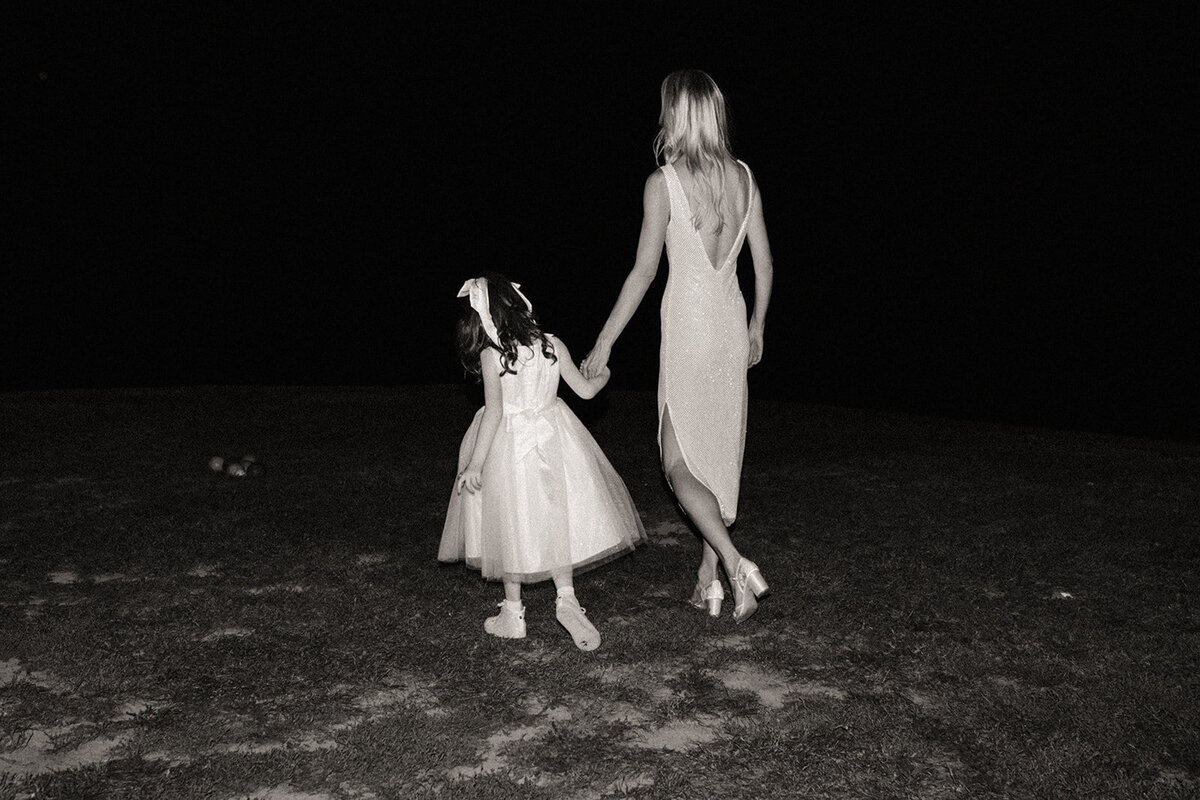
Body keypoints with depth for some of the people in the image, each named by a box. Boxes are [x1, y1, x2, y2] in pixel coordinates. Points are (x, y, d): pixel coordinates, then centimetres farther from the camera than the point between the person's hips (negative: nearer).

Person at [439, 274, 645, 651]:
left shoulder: (491, 355, -13)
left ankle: (513, 613, 19)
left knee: (511, 526, 9)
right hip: (551, 439, 3)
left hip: (508, 446, -3)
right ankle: (566, 596, 1)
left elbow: (494, 410, -18)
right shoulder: (553, 346, -3)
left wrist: (475, 464, -15)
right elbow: (585, 390, 2)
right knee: (556, 520, 13)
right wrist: (602, 374, 25)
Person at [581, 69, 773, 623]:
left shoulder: (663, 183, -11)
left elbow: (644, 271, -13)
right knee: (720, 456, 14)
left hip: (688, 328, -6)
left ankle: (736, 566, -10)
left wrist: (604, 343, -7)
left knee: (679, 464, 5)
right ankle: (709, 578, 23)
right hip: (732, 326, 6)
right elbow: (764, 265, 9)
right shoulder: (744, 178, 5)